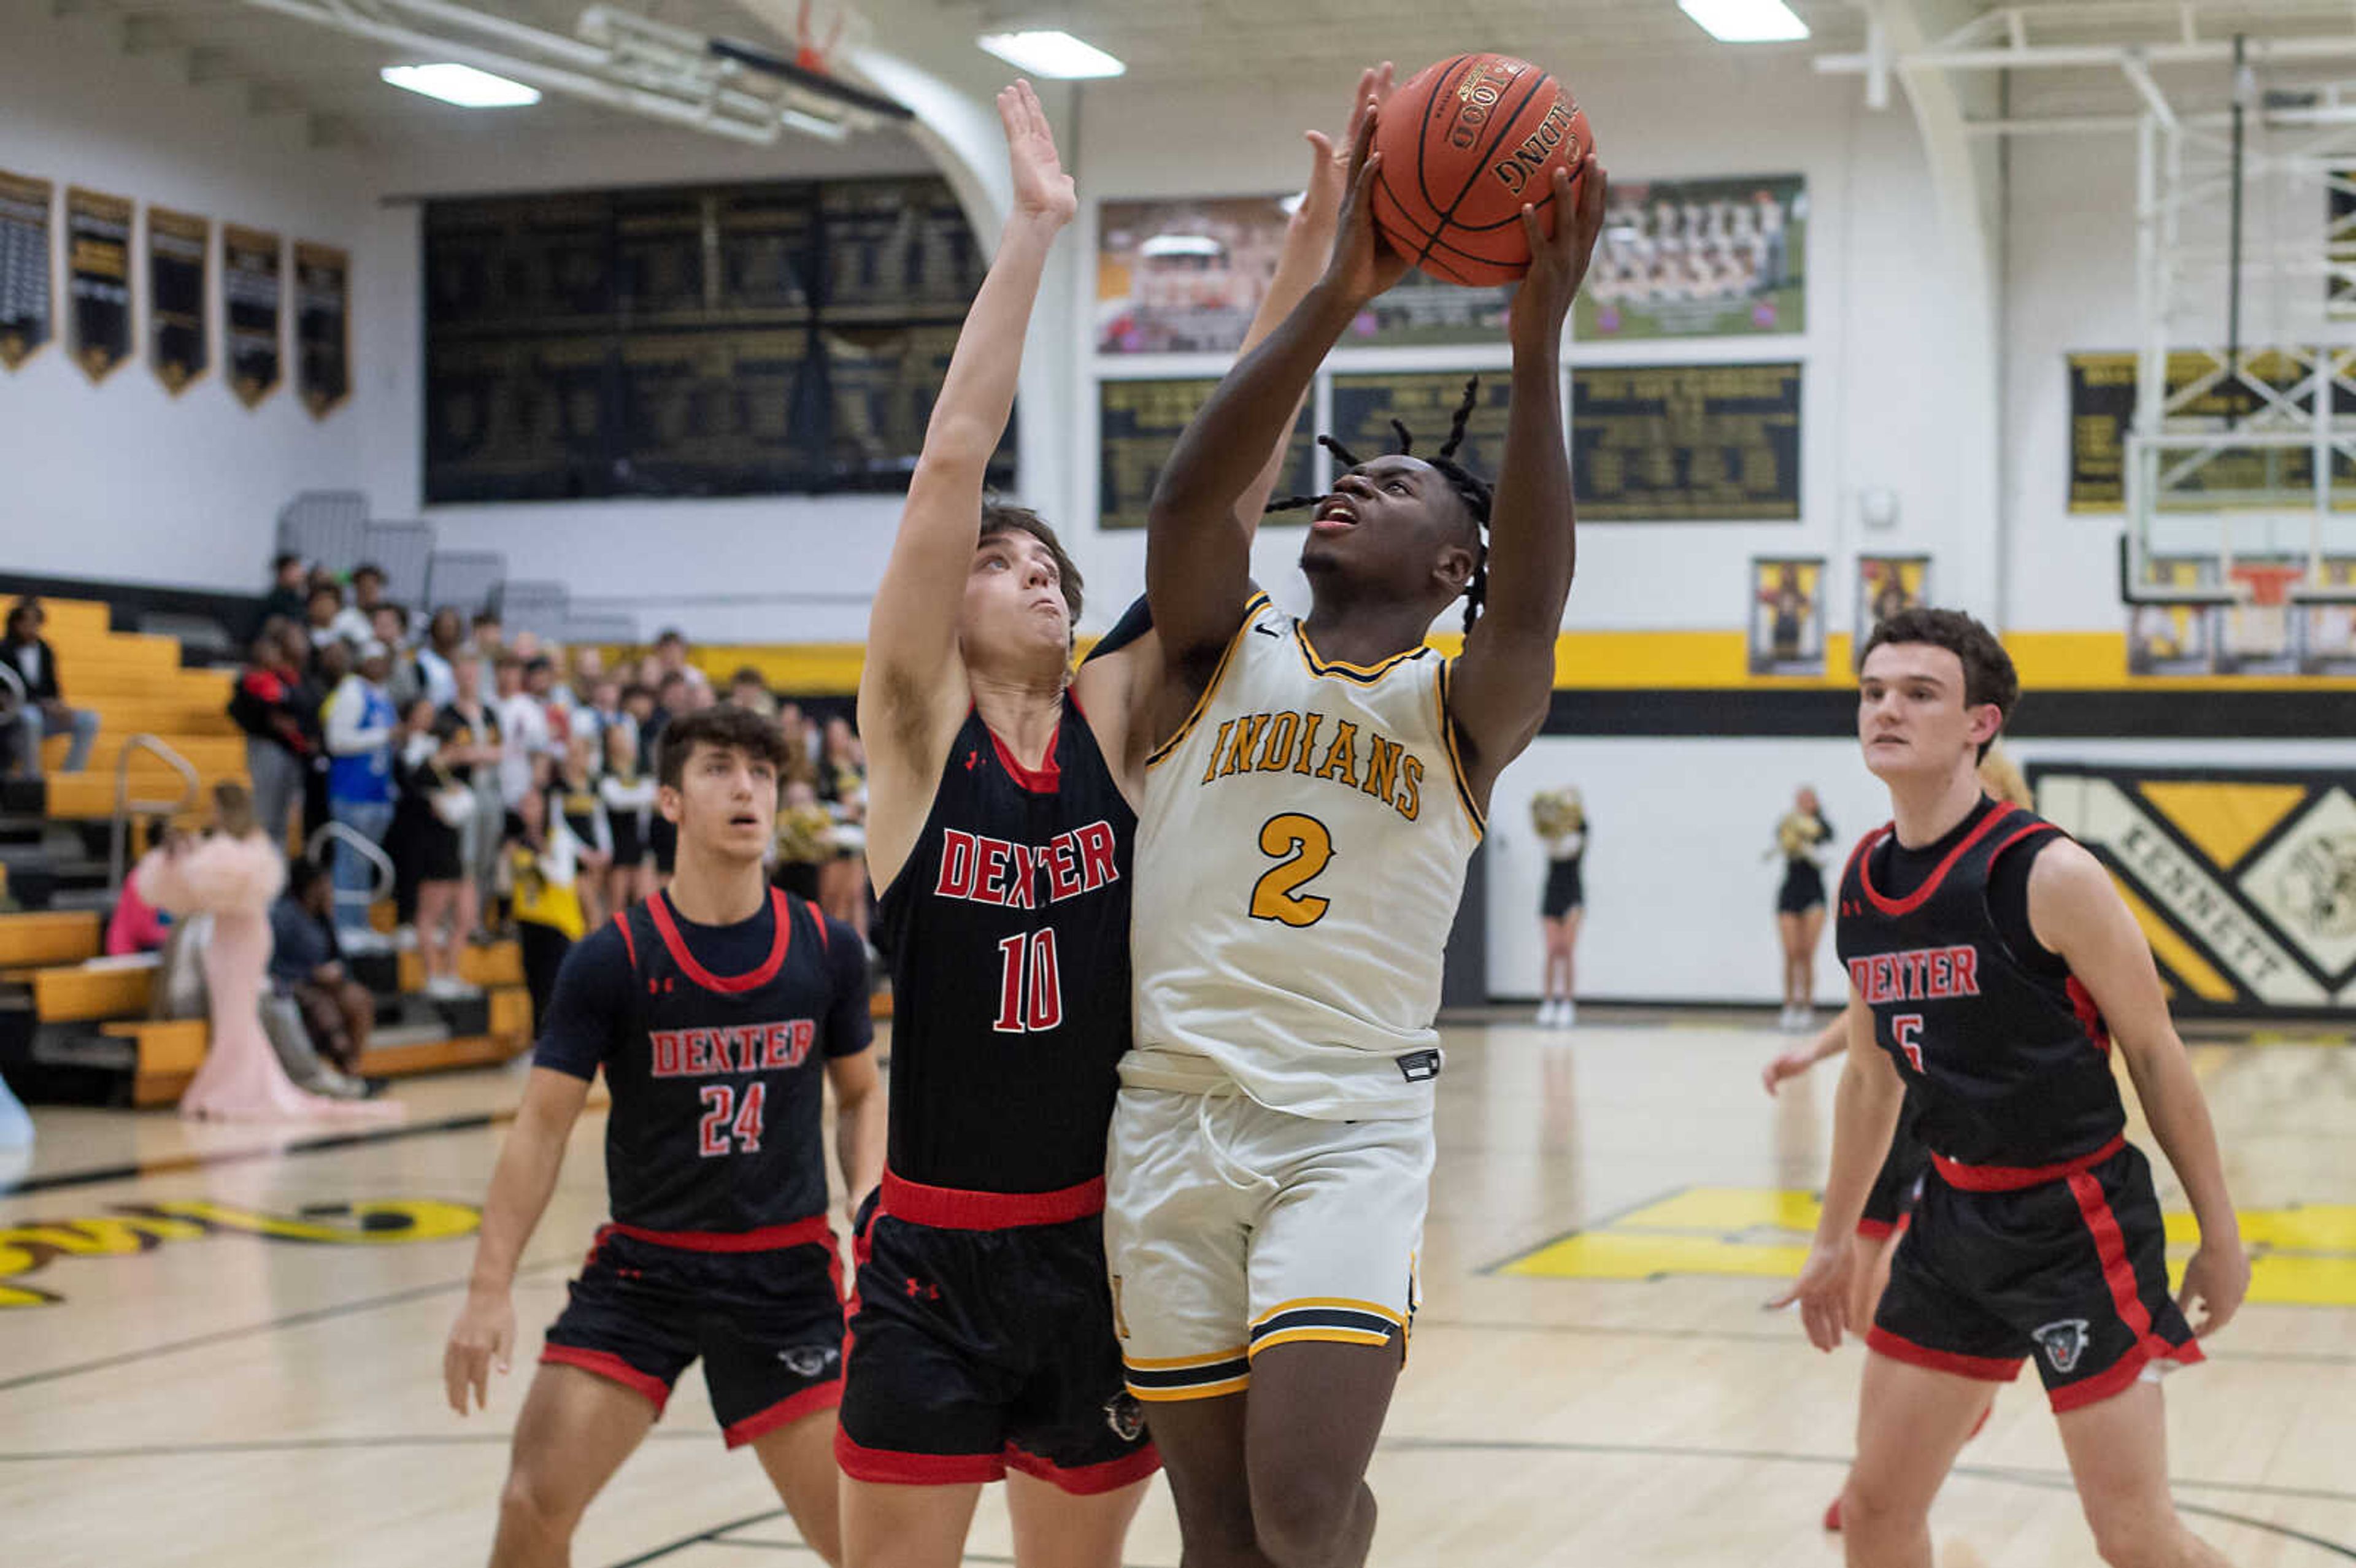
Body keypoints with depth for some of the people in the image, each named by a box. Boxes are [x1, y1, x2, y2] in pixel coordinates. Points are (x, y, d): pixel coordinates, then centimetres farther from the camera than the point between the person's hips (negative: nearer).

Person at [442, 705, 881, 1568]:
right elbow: (542, 1127, -7)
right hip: (641, 1269, -1)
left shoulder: (828, 952, -2)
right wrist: (490, 1288, -14)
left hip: (787, 1272, 1)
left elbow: (861, 1095, 13)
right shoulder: (612, 961, -8)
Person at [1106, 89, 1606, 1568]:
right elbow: (1187, 497, -12)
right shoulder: (1224, 652, 8)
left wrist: (1539, 347, -30)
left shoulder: (1459, 710, 3)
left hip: (1353, 1127, -2)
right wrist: (1338, 298, -23)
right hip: (1171, 1116, 2)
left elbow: (1531, 610, -20)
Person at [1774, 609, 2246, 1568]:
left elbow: (2154, 1054, -9)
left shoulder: (2048, 875, -17)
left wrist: (2219, 1234, -6)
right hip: (1953, 1217, 6)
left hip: (2078, 1224, -6)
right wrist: (1834, 1240, 21)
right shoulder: (1862, 881, 3)